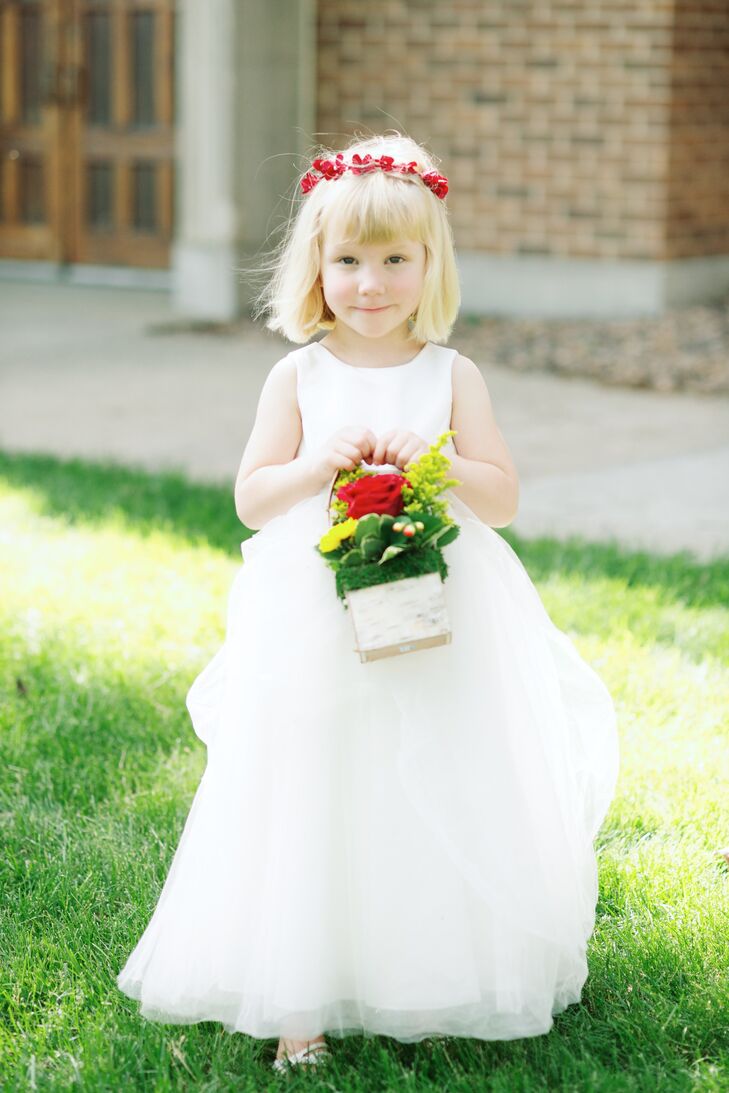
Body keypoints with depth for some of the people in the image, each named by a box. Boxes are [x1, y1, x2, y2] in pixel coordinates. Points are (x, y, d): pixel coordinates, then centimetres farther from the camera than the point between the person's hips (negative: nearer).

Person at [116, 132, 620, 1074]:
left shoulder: (451, 377, 2)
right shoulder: (298, 378, 2)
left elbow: (504, 499, 0)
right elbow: (250, 500, 0)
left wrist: (433, 463, -17)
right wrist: (324, 461, -16)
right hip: (316, 632, 0)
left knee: (434, 809, 5)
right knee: (313, 809, 1)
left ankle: (430, 990, 21)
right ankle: (301, 1000, 11)